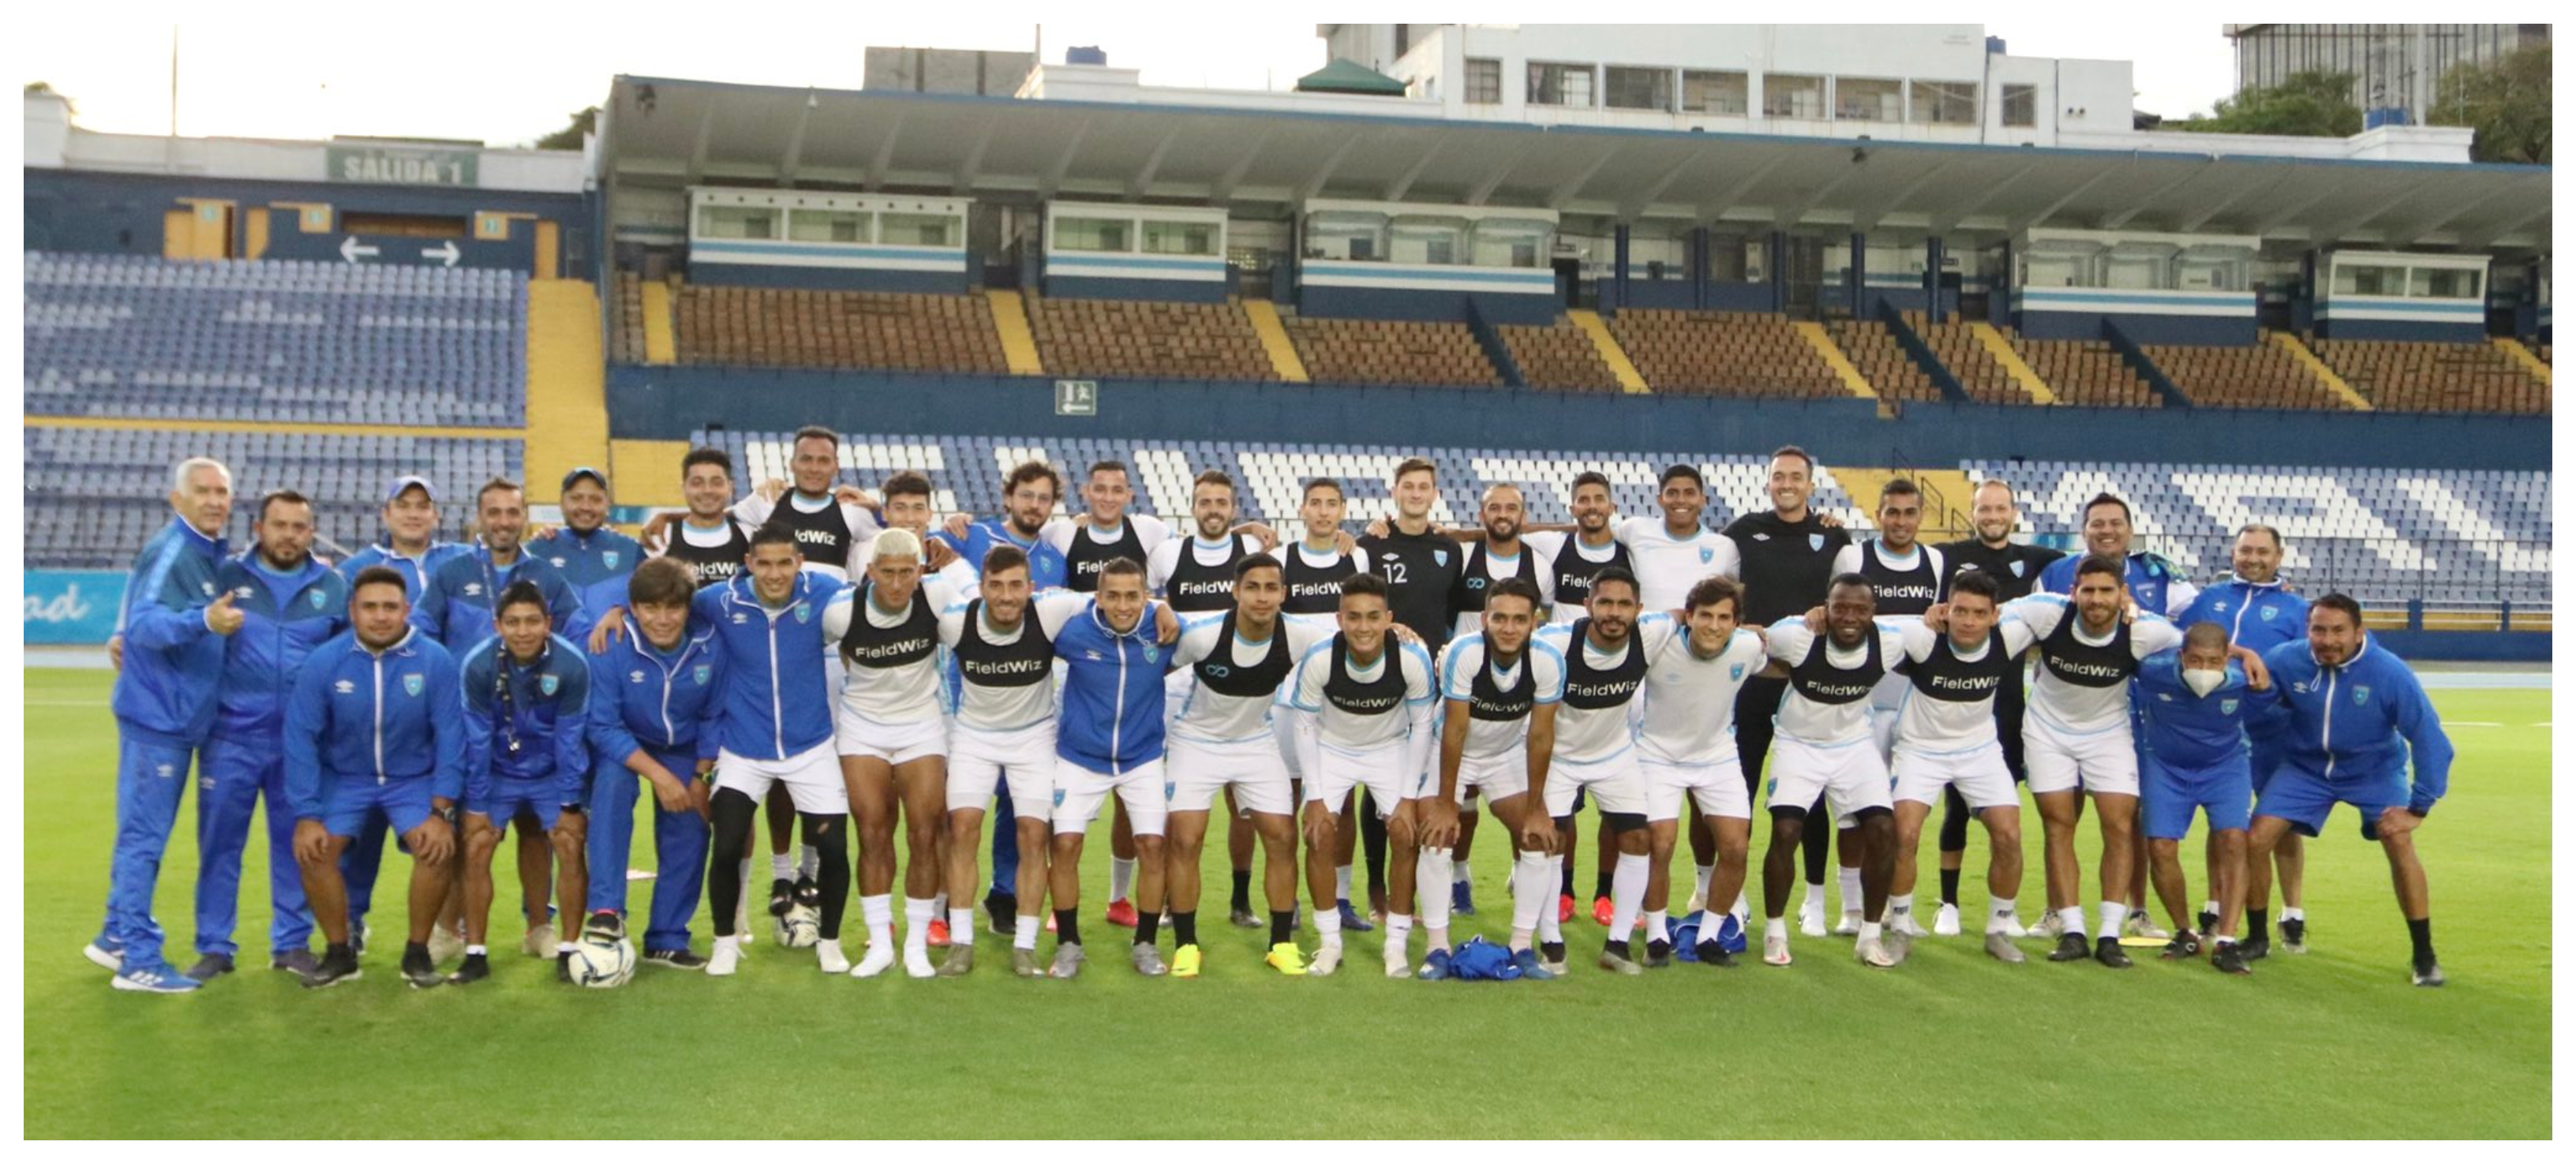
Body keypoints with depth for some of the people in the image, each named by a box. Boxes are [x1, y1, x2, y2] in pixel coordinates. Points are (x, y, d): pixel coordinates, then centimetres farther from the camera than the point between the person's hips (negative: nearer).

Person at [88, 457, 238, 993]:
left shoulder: (213, 554, 10)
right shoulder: (169, 552, -17)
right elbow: (145, 621, -29)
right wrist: (203, 620, -48)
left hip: (183, 718, 9)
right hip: (157, 715, -9)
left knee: (144, 834, 17)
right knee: (144, 836, -3)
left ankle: (117, 938, 29)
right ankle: (138, 961, 2)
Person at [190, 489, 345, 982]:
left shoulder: (333, 586, 6)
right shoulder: (225, 576, 0)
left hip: (302, 740, 1)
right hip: (231, 736, -1)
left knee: (296, 841, 8)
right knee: (219, 840, 3)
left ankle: (293, 942, 19)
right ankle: (214, 946, 14)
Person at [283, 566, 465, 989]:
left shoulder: (436, 661, -20)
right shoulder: (323, 662, -18)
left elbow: (450, 736, -15)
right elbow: (301, 738, -13)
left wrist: (442, 811, -17)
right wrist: (307, 816, -15)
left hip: (414, 778, -1)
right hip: (344, 777, 1)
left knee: (438, 848, -22)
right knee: (313, 850, -18)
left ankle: (417, 953, -2)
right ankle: (339, 953, 3)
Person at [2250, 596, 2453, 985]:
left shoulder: (2390, 672, -26)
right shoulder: (2284, 661, -22)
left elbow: (2430, 739, -21)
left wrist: (2419, 807, -21)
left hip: (2375, 770, -2)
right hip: (2306, 767, 2)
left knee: (2399, 842, -22)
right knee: (2256, 840, -10)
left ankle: (2425, 956, -5)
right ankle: (2255, 938, 12)